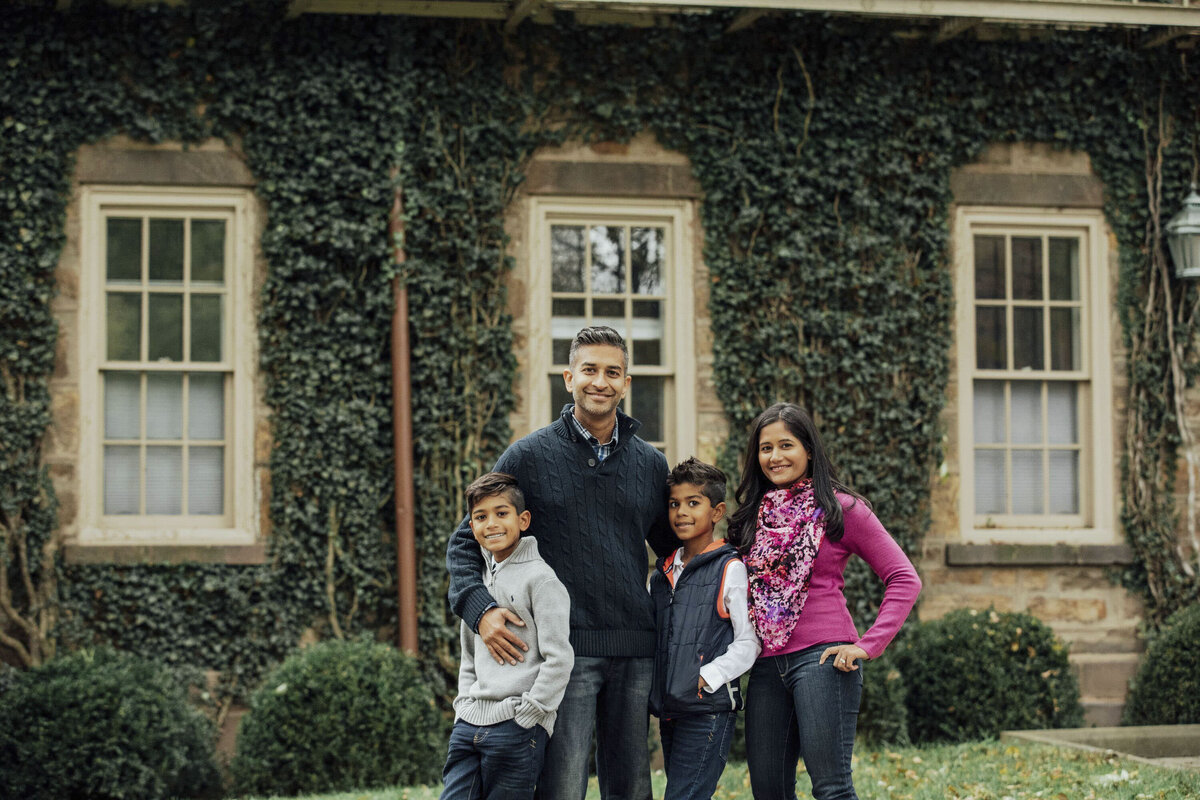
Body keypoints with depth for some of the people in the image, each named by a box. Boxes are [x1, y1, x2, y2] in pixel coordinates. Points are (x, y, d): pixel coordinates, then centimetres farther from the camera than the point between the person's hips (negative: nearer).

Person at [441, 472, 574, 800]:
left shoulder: (539, 579, -6)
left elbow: (559, 659, -11)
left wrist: (526, 715, -12)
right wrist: (464, 709, 13)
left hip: (517, 728, -7)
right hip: (469, 726, 7)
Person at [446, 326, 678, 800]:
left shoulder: (650, 464, 13)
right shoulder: (529, 456, 2)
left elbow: (672, 546, 26)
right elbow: (465, 543, 5)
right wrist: (480, 609, -13)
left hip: (635, 653, 4)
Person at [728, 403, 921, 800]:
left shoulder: (840, 509, 0)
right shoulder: (754, 514, 15)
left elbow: (904, 579, -2)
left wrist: (868, 645, -11)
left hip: (822, 658, -6)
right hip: (767, 664, 6)